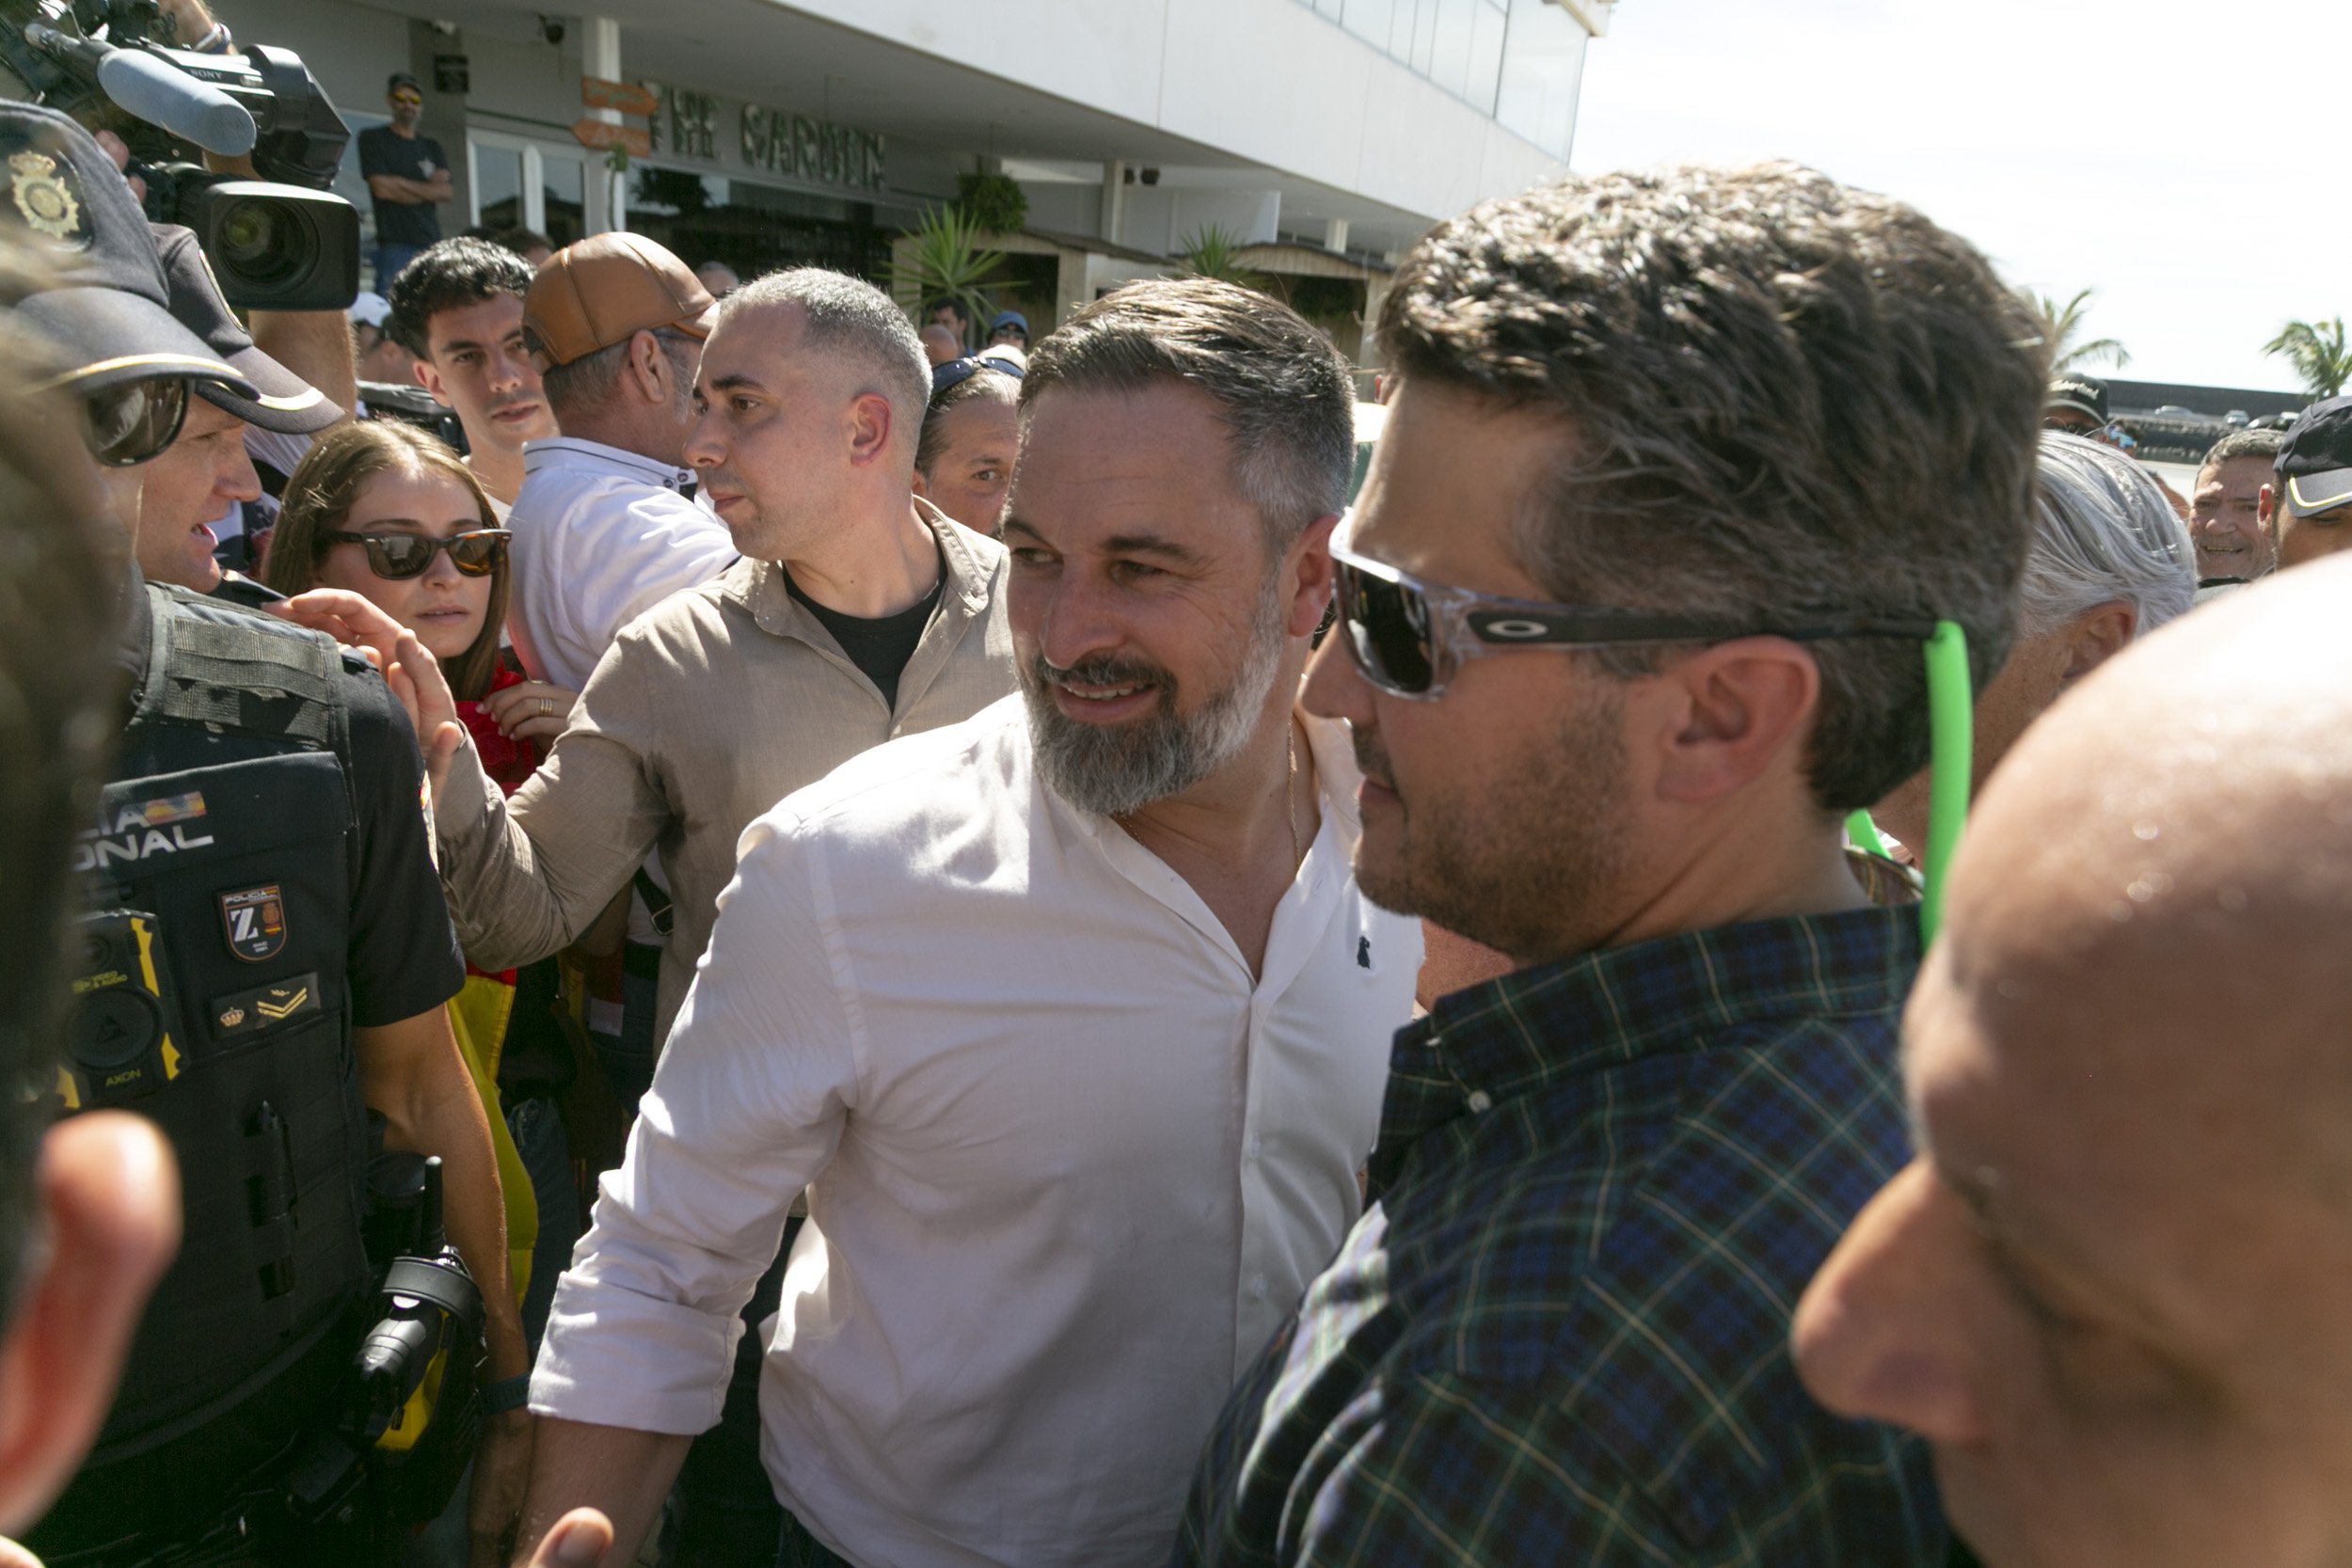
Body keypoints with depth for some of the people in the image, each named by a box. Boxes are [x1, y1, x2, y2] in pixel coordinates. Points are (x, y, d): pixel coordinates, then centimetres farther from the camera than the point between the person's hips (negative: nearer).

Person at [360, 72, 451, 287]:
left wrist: (400, 183, -3)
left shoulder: (432, 148, 21)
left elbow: (443, 191, 5)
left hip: (431, 244, 4)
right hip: (395, 246, -4)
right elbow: (380, 188, -3)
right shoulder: (373, 138, 10)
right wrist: (427, 191, 4)